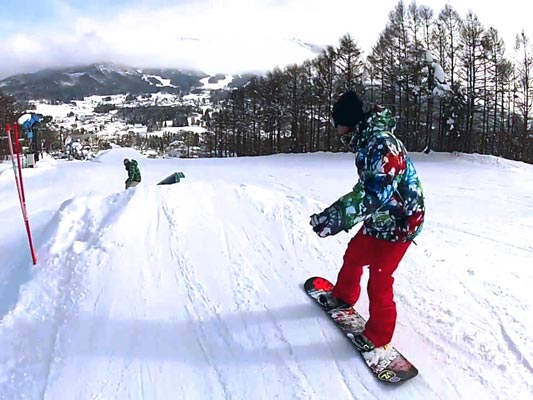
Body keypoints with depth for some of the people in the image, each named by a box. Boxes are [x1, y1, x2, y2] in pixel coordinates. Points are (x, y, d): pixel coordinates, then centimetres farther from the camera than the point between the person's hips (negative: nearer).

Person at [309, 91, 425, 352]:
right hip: (378, 220, 9)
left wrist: (336, 216, -45)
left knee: (379, 280, -2)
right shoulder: (368, 141, 3)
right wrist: (342, 216, 23)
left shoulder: (382, 145, -28)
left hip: (398, 224, -9)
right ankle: (344, 296, 46)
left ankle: (378, 334, 20)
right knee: (352, 256, 21)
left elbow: (376, 192, -39)